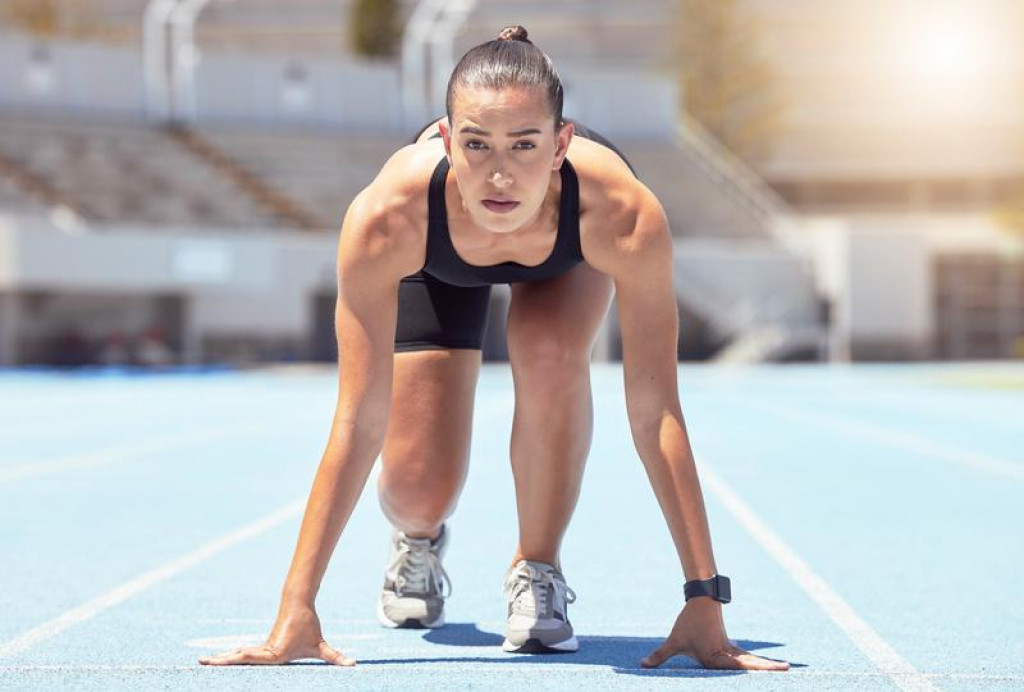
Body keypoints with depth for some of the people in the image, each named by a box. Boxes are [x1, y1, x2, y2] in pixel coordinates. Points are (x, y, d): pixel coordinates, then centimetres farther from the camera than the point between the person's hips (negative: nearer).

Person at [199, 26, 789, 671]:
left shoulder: (623, 214, -44)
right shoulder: (389, 218, -44)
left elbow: (655, 412, -39)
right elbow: (359, 423, -39)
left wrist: (703, 600, -40)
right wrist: (296, 609, -40)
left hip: (566, 256, 0)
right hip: (437, 265, 0)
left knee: (551, 354, -33)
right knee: (416, 490, -9)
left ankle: (538, 569, -7)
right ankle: (420, 539, 31)